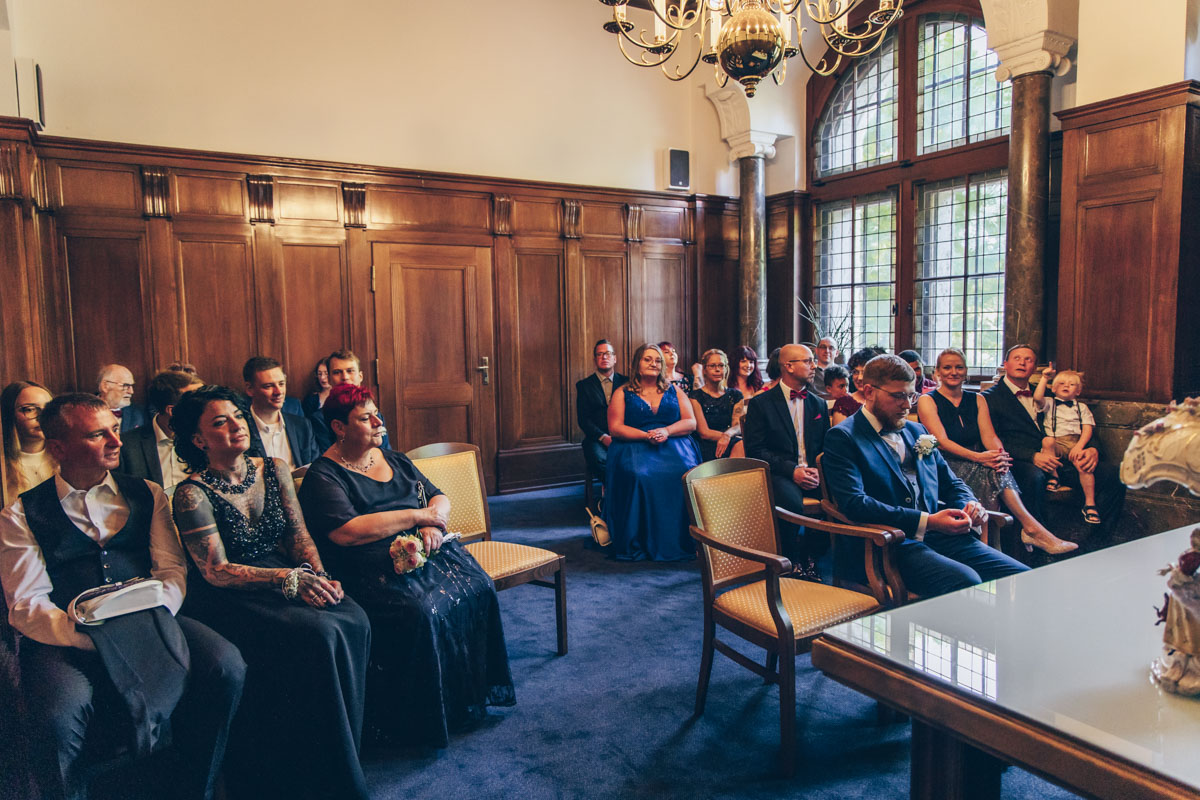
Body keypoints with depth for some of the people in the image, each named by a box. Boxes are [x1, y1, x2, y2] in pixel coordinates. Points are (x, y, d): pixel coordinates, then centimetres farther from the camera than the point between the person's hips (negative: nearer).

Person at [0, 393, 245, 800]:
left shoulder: (147, 495, 15)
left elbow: (172, 571, 8)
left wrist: (152, 621, -14)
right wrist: (98, 637, -20)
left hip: (149, 626, 2)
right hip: (67, 641, -2)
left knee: (225, 666, -25)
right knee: (56, 717, -34)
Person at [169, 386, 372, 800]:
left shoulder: (273, 470, 8)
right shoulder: (192, 494, -9)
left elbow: (299, 535, 7)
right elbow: (216, 571, -14)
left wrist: (317, 576, -12)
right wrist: (290, 579, -23)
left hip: (286, 576, 5)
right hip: (227, 598, -5)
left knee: (353, 621, -23)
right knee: (319, 633, -29)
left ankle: (340, 754, -6)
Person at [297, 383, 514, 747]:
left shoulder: (393, 459, 18)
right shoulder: (323, 476, -3)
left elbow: (439, 498, 18)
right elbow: (346, 532, -18)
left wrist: (433, 524, -8)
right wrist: (417, 515, -13)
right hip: (373, 567, -6)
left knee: (477, 588, -16)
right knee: (420, 611, -30)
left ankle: (476, 690, -1)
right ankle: (420, 721, -12)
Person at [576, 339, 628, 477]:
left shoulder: (626, 382, 15)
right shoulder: (584, 385, 11)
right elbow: (583, 419, 2)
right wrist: (603, 437, -13)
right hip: (597, 438, -1)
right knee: (598, 459, -34)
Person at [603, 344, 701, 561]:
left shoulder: (675, 392, 20)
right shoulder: (622, 394, 13)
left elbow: (691, 423, 11)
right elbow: (615, 428, 2)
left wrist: (666, 431, -9)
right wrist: (646, 435, -13)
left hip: (673, 444, 2)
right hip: (634, 446, -1)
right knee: (638, 475, -35)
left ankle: (681, 541, -21)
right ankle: (638, 544, -24)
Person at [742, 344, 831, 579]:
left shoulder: (819, 404, 18)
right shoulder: (760, 403, 2)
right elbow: (755, 450, -6)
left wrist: (818, 470, -7)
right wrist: (792, 470, -17)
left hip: (812, 473, 4)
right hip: (778, 474, -4)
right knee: (791, 501, -36)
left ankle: (810, 556, -5)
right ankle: (792, 562, -9)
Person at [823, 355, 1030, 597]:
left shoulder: (917, 431, 22)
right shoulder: (842, 438, -2)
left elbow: (951, 483, 29)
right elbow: (854, 504, -15)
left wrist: (970, 504, 3)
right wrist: (927, 521, -19)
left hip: (942, 536, 7)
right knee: (965, 582, -32)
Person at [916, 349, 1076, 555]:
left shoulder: (977, 400, 17)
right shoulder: (927, 401, 0)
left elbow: (989, 435, 2)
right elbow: (942, 442, -13)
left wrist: (1000, 454, -22)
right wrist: (978, 457, -27)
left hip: (977, 465, 5)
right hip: (944, 466, -5)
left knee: (997, 467, -30)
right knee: (990, 471, -30)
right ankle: (1032, 528, -31)